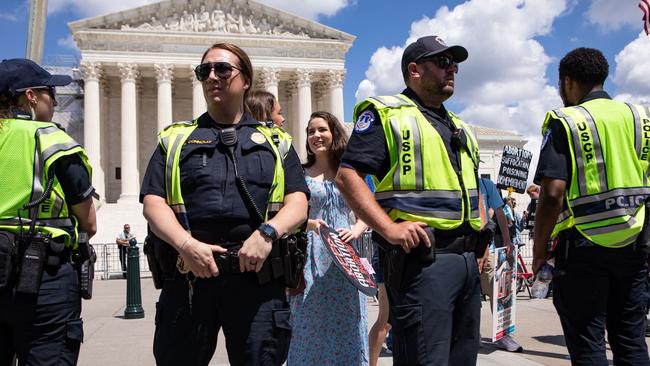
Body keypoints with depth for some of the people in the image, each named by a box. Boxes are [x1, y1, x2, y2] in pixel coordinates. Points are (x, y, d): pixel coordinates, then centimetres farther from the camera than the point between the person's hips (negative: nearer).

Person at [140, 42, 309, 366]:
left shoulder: (275, 141, 16)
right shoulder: (175, 139, 16)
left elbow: (298, 203, 5)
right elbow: (153, 202, 4)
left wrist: (267, 232, -16)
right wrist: (186, 244, -14)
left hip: (258, 275, 0)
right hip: (189, 273, 1)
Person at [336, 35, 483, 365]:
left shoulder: (459, 128, 23)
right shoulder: (386, 113, -1)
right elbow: (347, 176, -11)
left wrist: (480, 236, 15)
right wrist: (390, 228, -22)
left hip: (467, 260, 8)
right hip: (421, 256, -8)